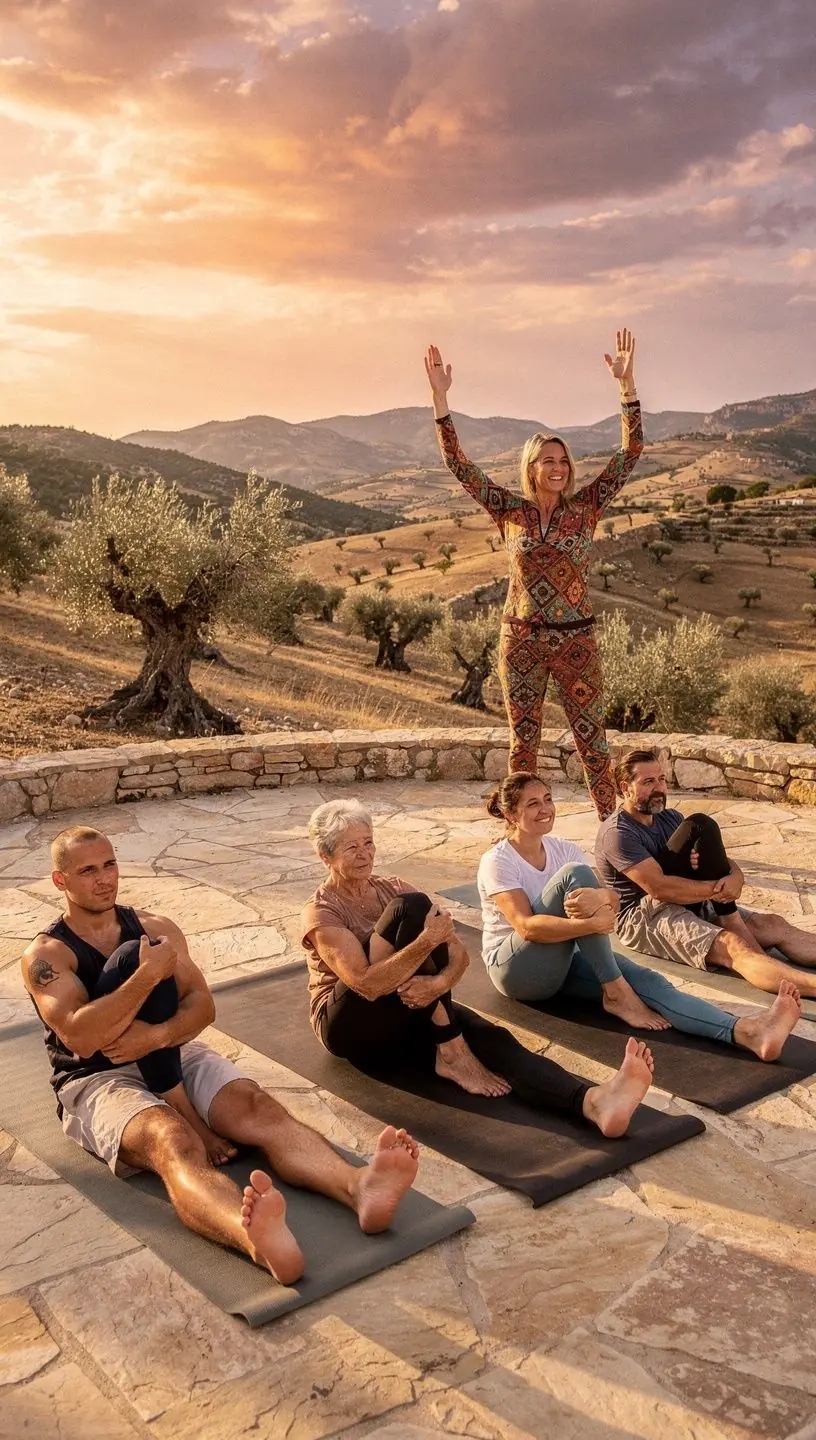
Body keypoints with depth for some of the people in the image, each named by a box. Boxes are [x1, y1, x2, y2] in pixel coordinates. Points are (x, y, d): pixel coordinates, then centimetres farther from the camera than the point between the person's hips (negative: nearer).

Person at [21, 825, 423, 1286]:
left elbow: (203, 1005, 1)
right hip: (97, 1081, -5)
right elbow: (80, 1037, -18)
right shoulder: (47, 954, -1)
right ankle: (262, 1241, -69)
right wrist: (148, 975, -19)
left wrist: (157, 1035, -19)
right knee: (172, 1141, -37)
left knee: (257, 1105, -26)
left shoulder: (156, 928, 13)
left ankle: (360, 1186, -53)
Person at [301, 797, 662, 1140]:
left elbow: (459, 953, -2)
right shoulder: (321, 913, -9)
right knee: (410, 908, -25)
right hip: (354, 1027, -5)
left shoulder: (392, 888, 9)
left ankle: (594, 1101, -55)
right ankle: (451, 1052, -25)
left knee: (490, 1038, -29)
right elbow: (367, 984, -25)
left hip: (411, 1016, 5)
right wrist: (427, 941, -36)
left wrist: (440, 981, -26)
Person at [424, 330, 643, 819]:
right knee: (523, 741, 10)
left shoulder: (586, 507, 0)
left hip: (575, 638, -1)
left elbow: (631, 453, -6)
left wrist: (627, 383, -15)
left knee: (592, 737, 3)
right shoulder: (511, 511, 2)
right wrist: (440, 396, -6)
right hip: (521, 638, 1)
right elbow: (458, 463, 1)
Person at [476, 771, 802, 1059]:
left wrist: (603, 898, -30)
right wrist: (591, 923, -37)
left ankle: (745, 1032, -43)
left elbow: (613, 902, -4)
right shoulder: (497, 862, -11)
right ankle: (616, 992, -24)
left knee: (644, 980, -23)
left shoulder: (563, 849, 8)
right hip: (515, 966, -6)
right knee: (574, 872, -26)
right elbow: (527, 927, -25)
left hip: (562, 959, 6)